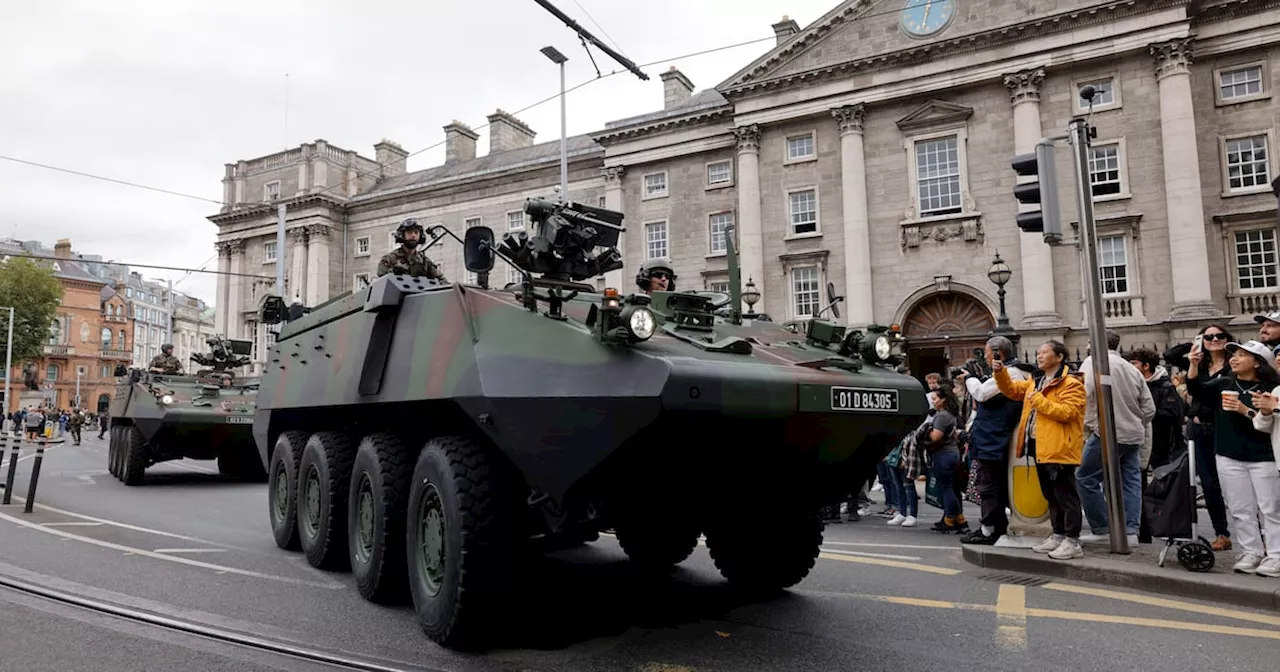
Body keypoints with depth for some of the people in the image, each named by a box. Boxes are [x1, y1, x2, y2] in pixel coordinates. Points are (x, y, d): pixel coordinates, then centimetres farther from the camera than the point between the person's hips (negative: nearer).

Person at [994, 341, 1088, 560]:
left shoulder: (1071, 384, -10)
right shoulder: (1036, 383, 18)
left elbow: (1066, 412, -21)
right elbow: (1011, 389, 18)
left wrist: (1038, 400, -17)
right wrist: (1000, 373, 1)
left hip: (1059, 449, -9)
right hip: (1040, 448, 9)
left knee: (1066, 496, -4)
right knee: (1051, 496, 16)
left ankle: (1072, 541, 2)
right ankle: (1058, 536, 26)